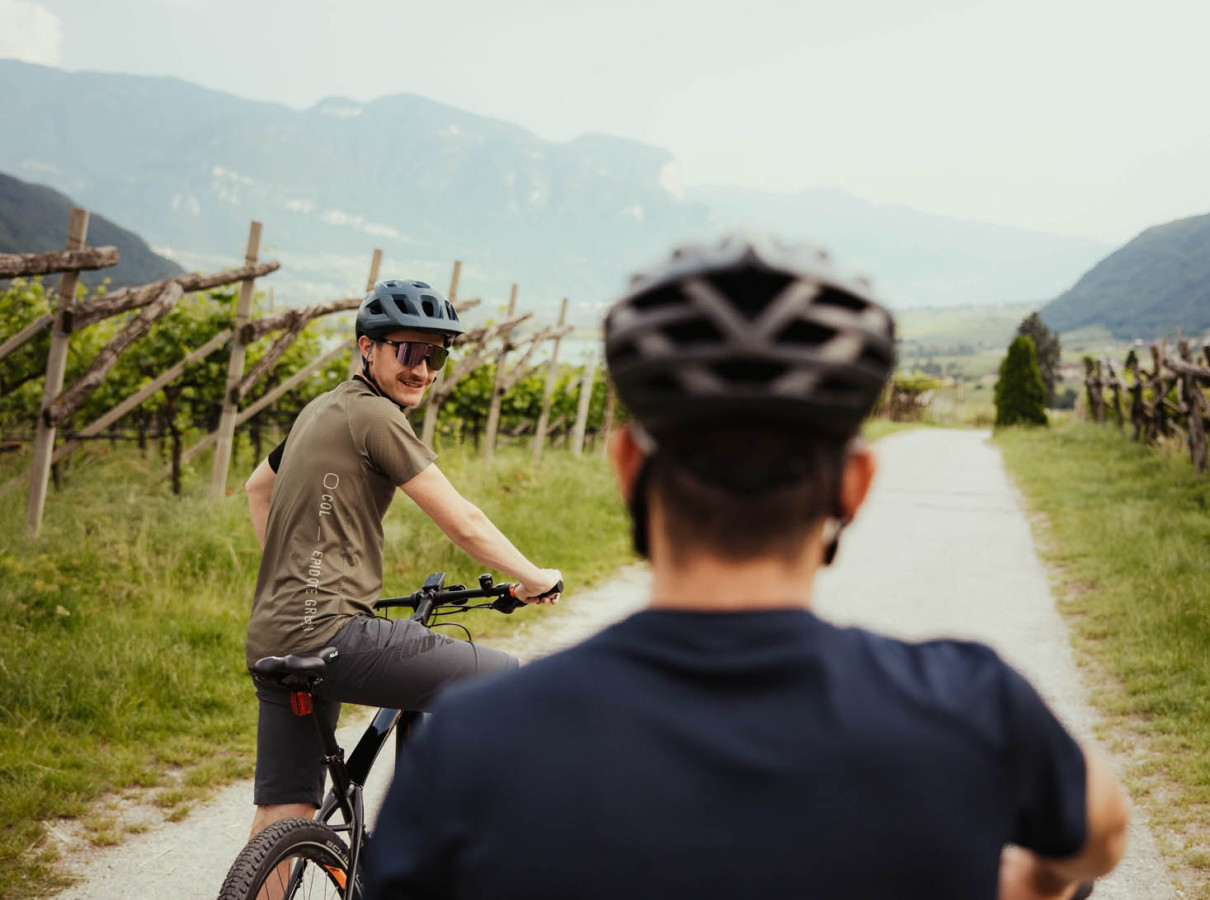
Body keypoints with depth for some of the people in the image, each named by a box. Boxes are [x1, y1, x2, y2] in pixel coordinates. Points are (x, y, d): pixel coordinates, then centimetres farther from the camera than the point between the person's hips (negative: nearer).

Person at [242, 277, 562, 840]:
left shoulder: (322, 409, 20)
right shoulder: (375, 415, -9)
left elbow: (257, 487, 36)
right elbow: (463, 524, -10)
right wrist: (534, 578, 3)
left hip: (271, 640, 10)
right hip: (330, 632, -10)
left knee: (281, 819, 12)